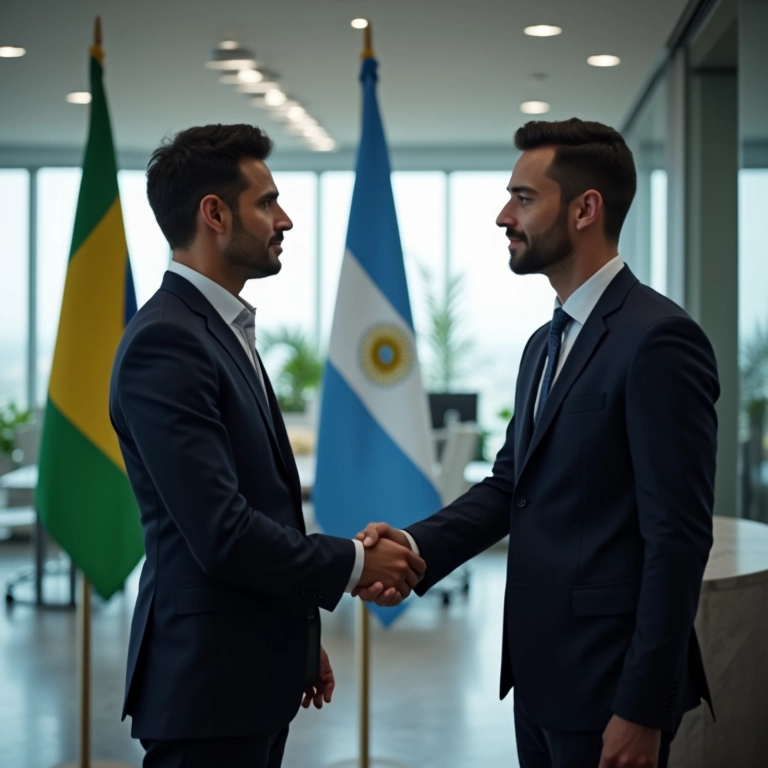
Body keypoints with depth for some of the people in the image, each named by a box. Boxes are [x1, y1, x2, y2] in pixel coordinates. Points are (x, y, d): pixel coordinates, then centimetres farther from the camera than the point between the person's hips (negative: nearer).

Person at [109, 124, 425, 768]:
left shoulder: (224, 329, 13)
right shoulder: (165, 341, -18)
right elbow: (222, 533, -23)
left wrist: (301, 639, 20)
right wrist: (354, 564, -11)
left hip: (253, 670, 9)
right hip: (208, 681, -9)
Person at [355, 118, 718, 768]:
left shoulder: (658, 340, -16)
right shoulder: (547, 343, 14)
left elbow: (679, 539, -19)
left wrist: (643, 710, -19)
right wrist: (418, 545, -6)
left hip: (609, 683, -8)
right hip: (541, 672, 9)